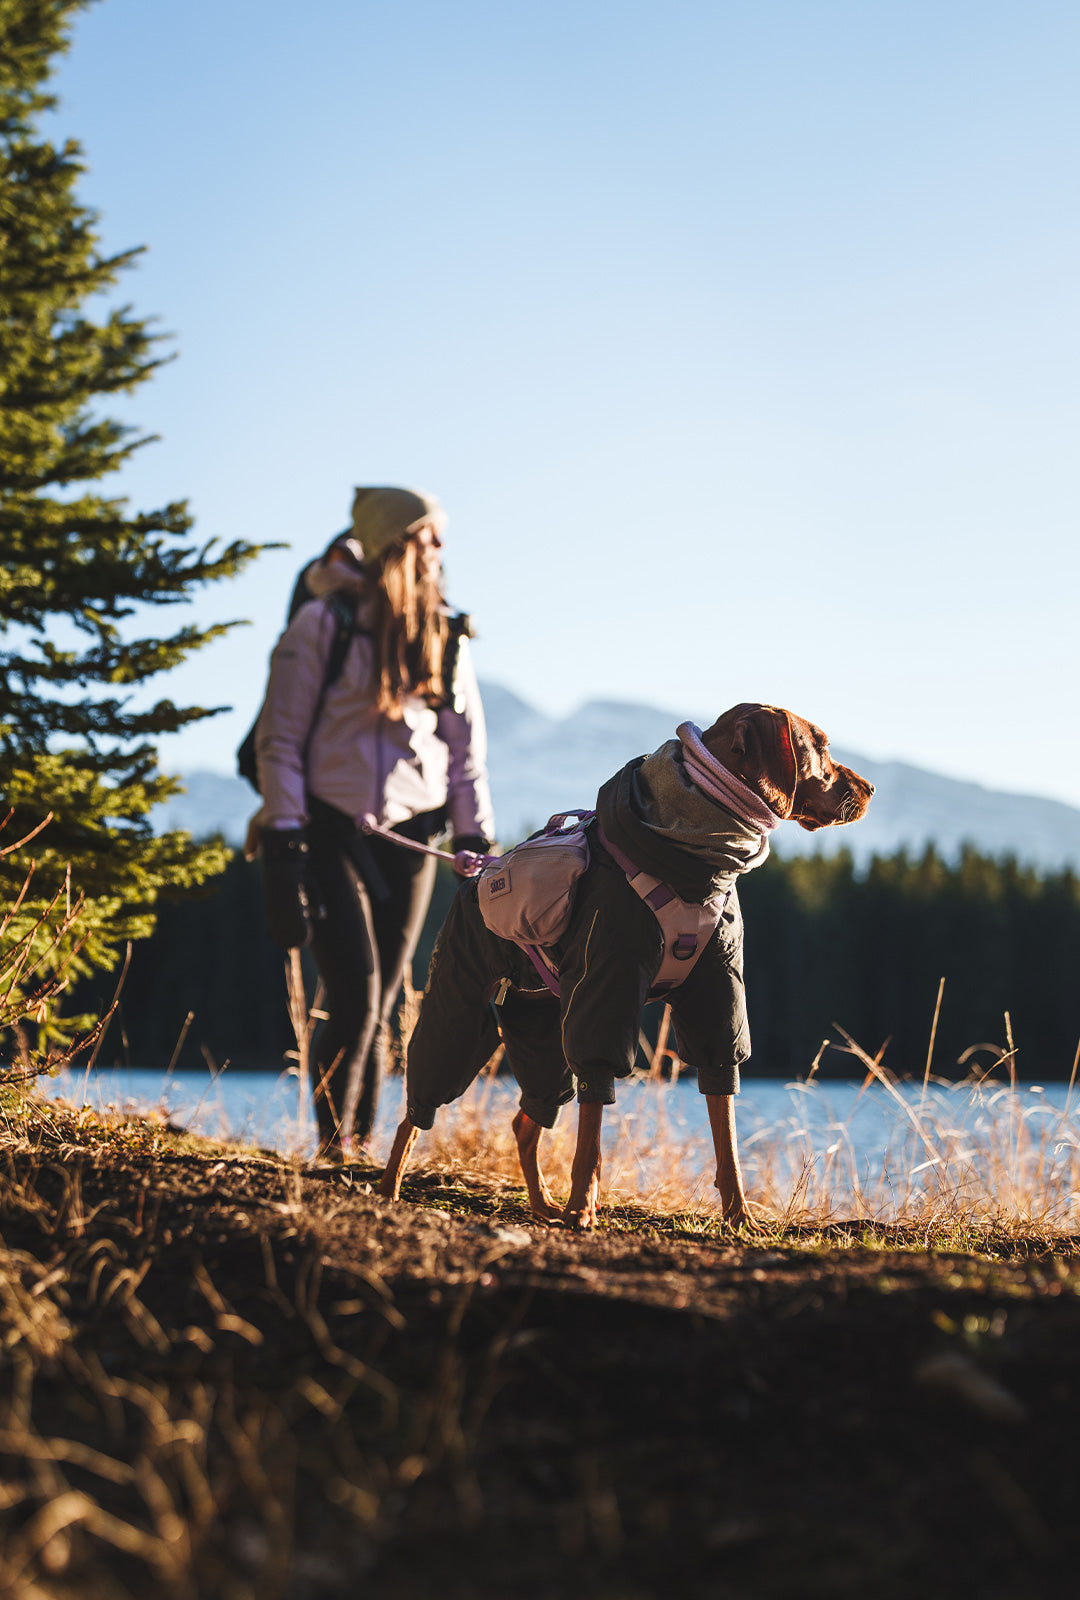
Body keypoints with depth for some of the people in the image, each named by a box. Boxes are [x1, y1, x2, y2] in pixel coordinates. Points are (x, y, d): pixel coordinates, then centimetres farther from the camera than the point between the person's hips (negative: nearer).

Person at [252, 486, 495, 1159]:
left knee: (379, 1010, 7)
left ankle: (358, 1151, 17)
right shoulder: (324, 623, -5)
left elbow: (466, 752, 13)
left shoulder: (446, 637, 8)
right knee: (354, 999, -13)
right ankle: (333, 1149, -1)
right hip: (331, 831, -4)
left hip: (409, 839, 4)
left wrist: (478, 844, 5)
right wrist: (283, 846, -12)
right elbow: (279, 738, -5)